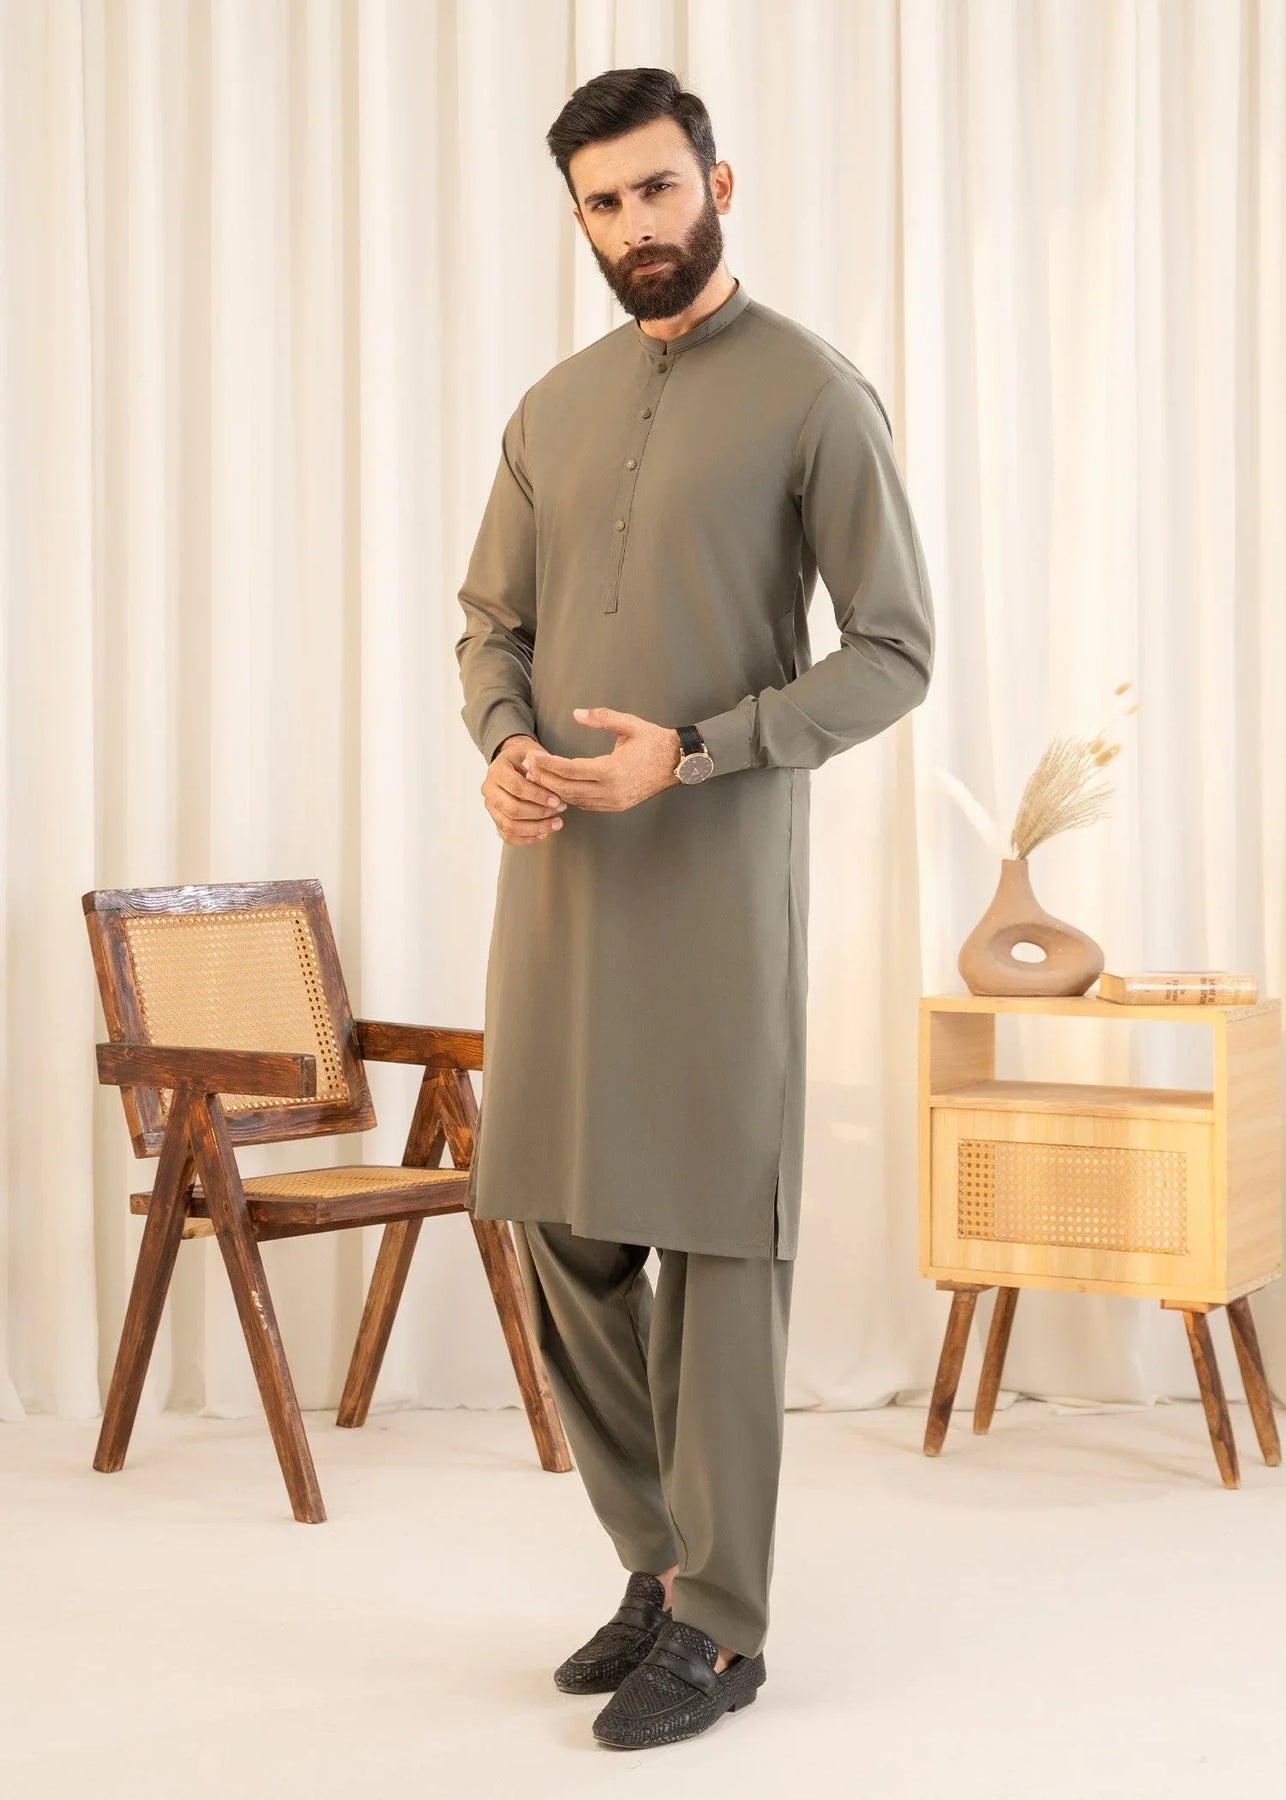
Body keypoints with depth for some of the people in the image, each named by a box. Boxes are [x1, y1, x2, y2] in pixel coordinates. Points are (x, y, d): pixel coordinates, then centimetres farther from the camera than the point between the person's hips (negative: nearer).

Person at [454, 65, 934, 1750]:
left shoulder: (815, 393, -4)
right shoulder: (554, 406, 14)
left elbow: (896, 653, -7)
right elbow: (493, 625, 19)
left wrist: (694, 752, -17)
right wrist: (505, 747, -4)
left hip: (720, 868, -6)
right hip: (559, 861, 6)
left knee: (718, 1236, -3)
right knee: (558, 1221, 8)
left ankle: (720, 1623, 8)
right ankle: (664, 1557, 24)